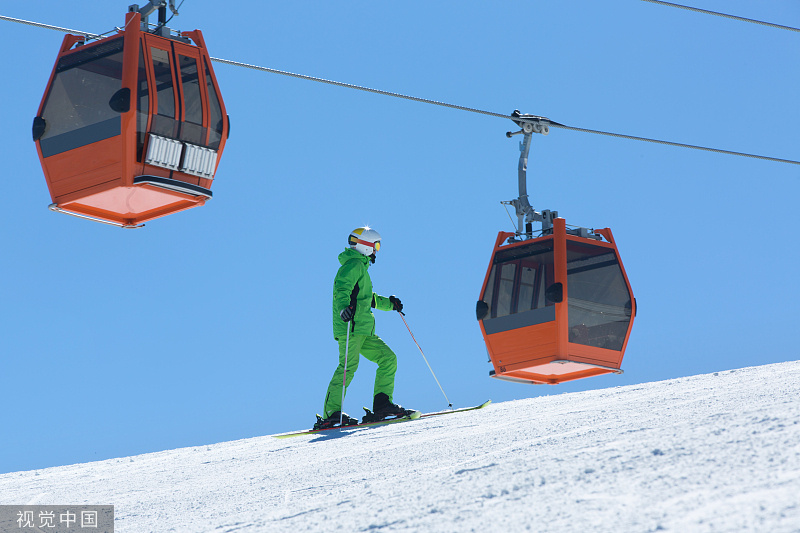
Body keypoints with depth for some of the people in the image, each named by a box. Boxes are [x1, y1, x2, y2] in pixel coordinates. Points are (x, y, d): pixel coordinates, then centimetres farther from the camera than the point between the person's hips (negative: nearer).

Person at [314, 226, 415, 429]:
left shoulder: (360, 266, 28)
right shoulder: (354, 265, -4)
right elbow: (341, 288, -23)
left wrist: (389, 304, 43)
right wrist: (344, 307, -40)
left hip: (363, 330, 11)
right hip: (351, 327, -11)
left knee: (388, 358, 6)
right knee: (349, 366, -17)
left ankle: (382, 404, 4)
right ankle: (331, 414, -19)